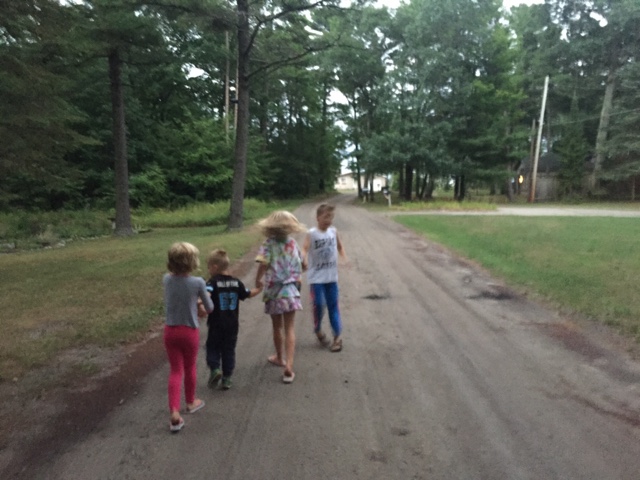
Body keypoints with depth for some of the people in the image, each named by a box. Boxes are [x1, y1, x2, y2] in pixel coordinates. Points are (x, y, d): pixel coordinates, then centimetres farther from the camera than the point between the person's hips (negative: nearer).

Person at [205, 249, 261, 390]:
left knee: (213, 347, 13)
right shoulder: (236, 283, 3)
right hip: (232, 325, 4)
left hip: (216, 325, -4)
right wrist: (259, 289, 31)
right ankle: (227, 378, 17)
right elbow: (248, 294, 14)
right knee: (229, 350, 13)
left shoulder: (213, 282, -12)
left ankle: (215, 369, -7)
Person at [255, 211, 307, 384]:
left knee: (277, 327, 18)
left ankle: (280, 357, 38)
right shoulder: (293, 243, 0)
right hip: (290, 290, 1)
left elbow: (263, 264, -23)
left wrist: (258, 280, -8)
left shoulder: (268, 244, -10)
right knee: (289, 329, 3)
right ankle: (288, 366, -7)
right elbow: (300, 264, 5)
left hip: (274, 290, -1)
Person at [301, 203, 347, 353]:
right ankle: (318, 330, 22)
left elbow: (340, 247, 14)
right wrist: (303, 259, -42)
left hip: (331, 276, 3)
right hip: (316, 277, -3)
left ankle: (338, 336, 15)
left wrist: (344, 258, -1)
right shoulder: (312, 234, -11)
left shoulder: (333, 231, 1)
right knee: (319, 304, -4)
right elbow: (304, 248, -22)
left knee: (333, 305, 7)